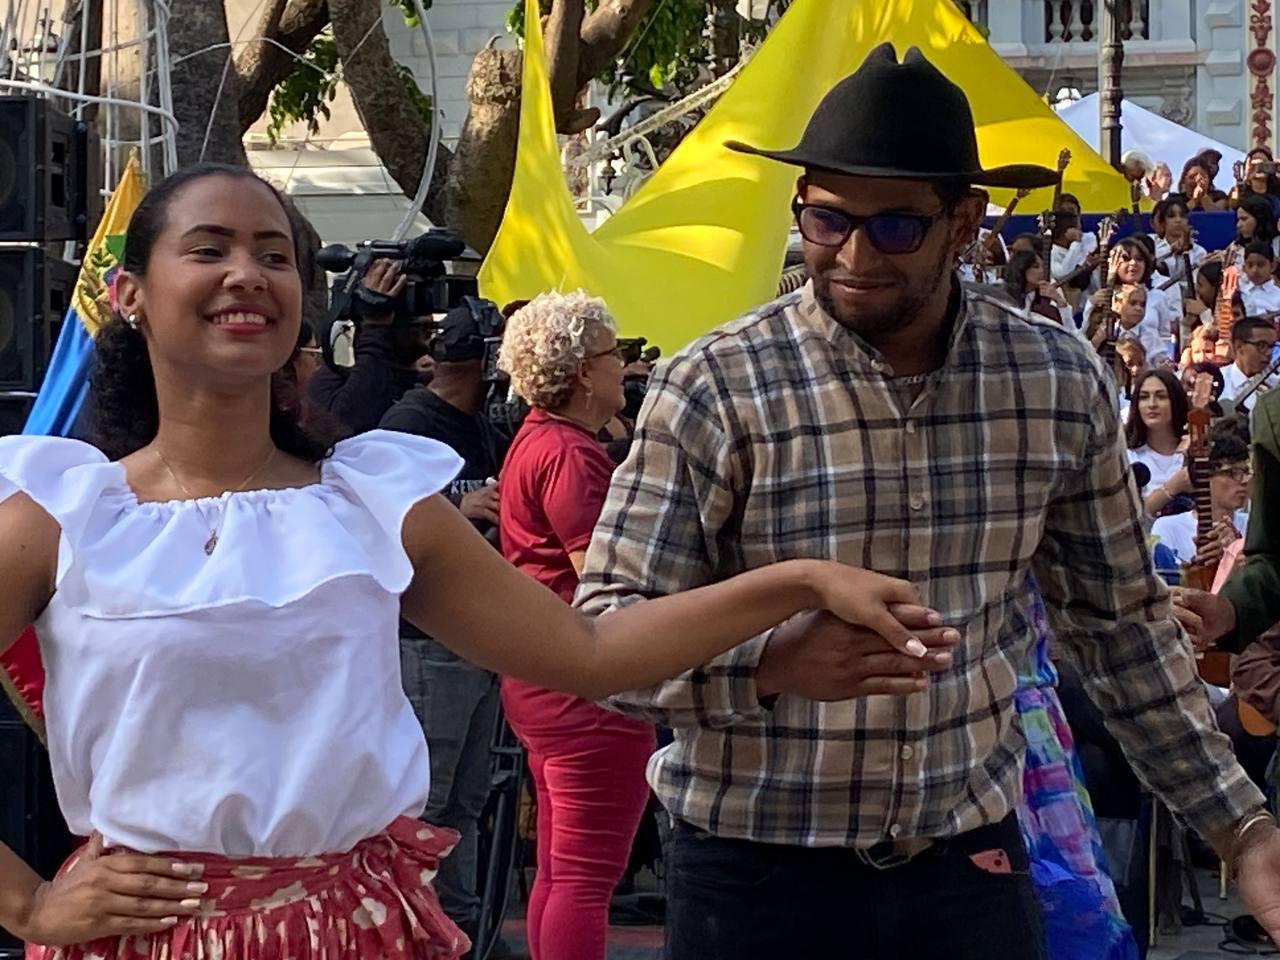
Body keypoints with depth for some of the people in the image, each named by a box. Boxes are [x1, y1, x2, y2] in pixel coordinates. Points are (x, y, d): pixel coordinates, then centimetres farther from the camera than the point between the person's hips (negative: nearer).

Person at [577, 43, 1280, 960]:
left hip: (969, 859, 3)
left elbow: (1122, 619, 10)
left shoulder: (1059, 381, -1)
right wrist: (771, 658, -33)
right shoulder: (716, 387, -12)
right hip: (759, 873, -3)